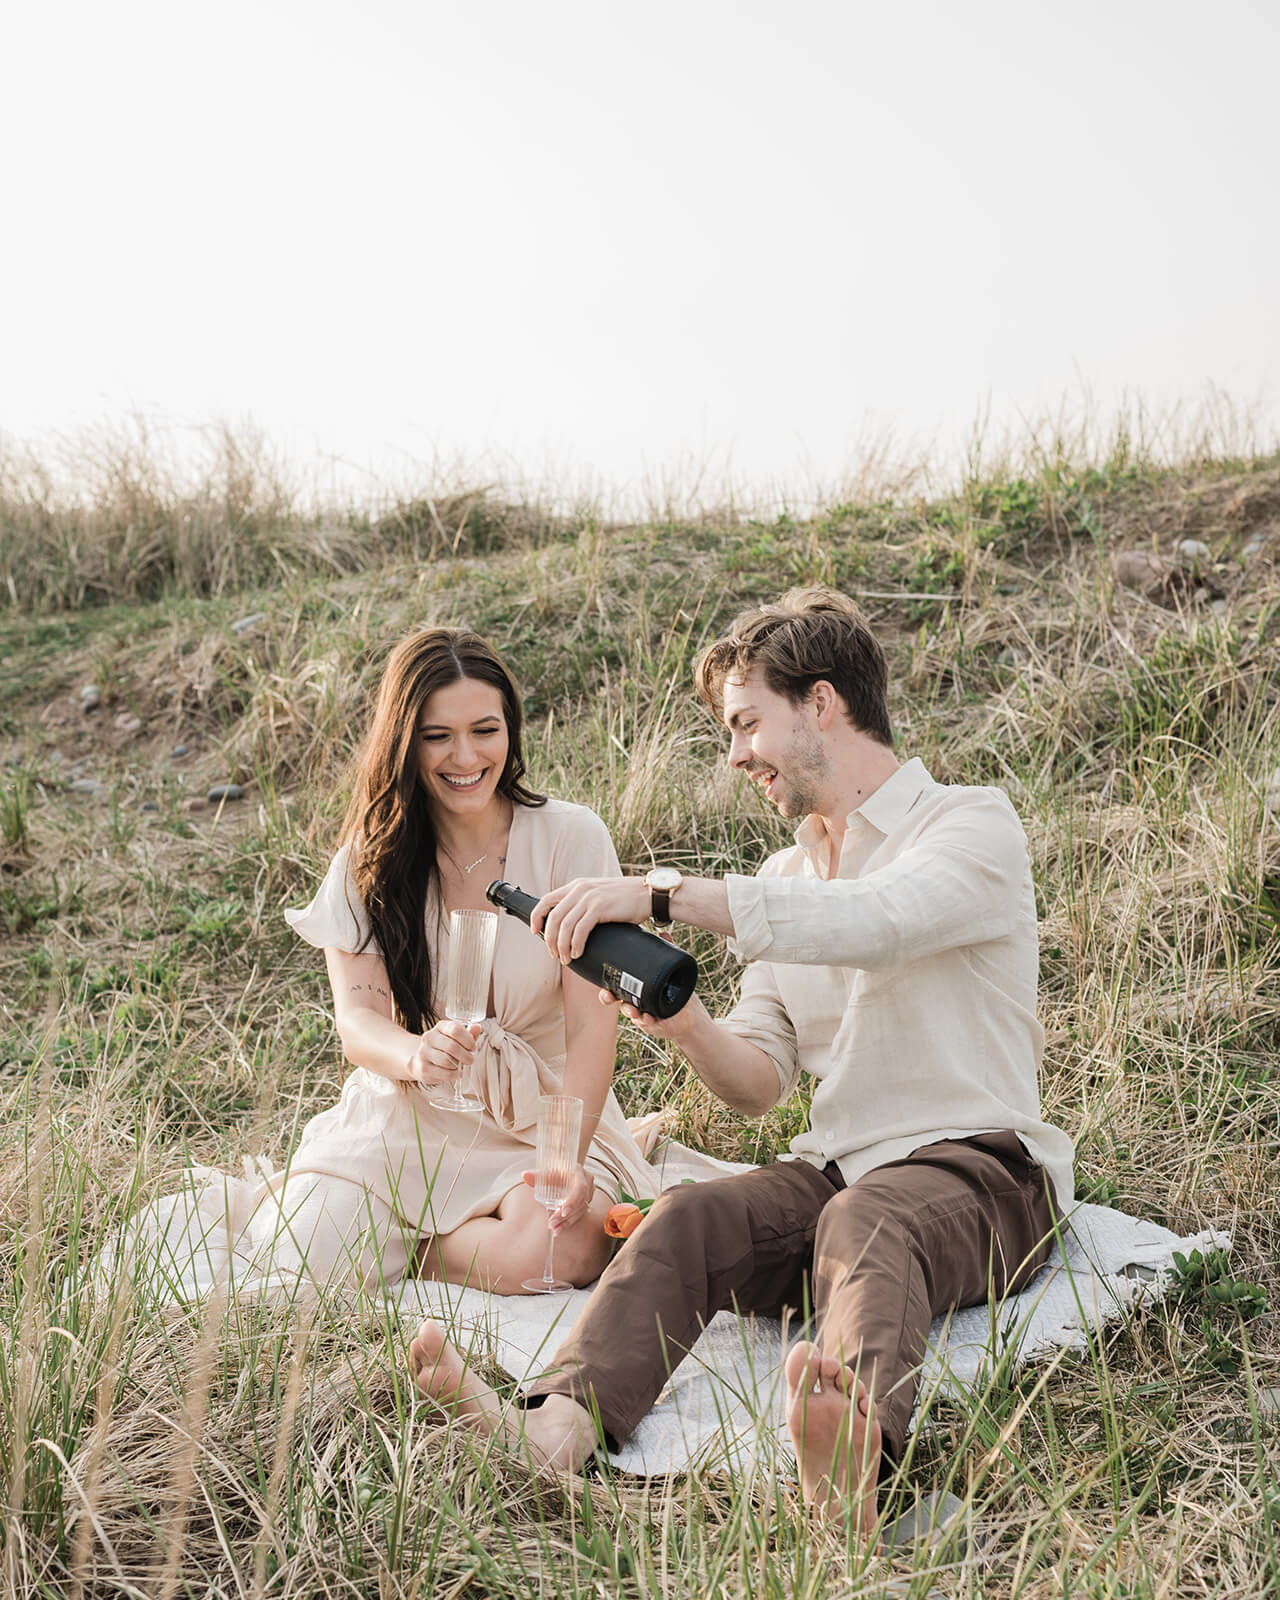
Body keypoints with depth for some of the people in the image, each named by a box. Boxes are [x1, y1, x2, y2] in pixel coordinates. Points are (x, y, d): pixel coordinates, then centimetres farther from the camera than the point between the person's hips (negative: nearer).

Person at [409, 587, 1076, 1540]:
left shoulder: (974, 826, -2)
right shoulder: (783, 880, 21)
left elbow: (873, 923, -25)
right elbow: (759, 1081, 15)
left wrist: (663, 892, -28)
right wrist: (685, 1024, -8)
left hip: (980, 1168, -5)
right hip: (835, 1168, 5)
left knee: (863, 1221, -38)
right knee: (686, 1221, -25)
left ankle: (851, 1464, -64)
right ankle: (556, 1432, -48)